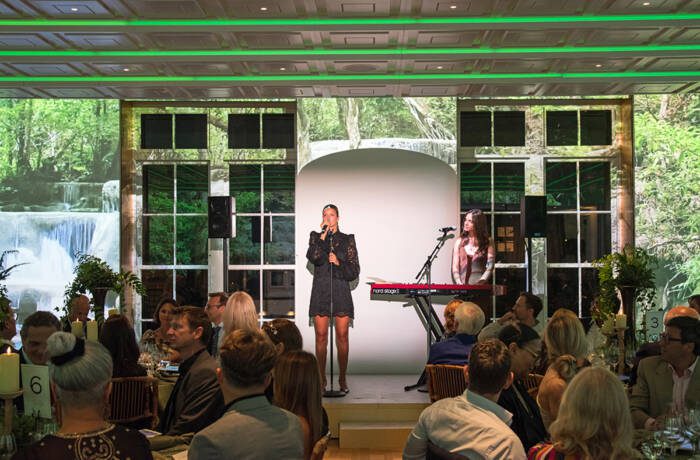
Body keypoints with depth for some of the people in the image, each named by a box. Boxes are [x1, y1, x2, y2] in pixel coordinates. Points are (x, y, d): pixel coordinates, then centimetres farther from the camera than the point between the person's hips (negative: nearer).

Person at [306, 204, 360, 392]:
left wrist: (339, 263, -9)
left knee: (342, 336, -3)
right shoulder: (316, 237, 11)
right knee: (321, 336, -1)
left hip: (341, 292, 0)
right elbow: (312, 257, -10)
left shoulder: (347, 240, 9)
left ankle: (342, 379, 5)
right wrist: (322, 237, -12)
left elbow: (354, 271, 6)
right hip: (320, 291, 0)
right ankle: (321, 379, 7)